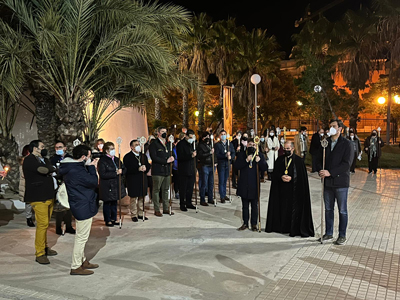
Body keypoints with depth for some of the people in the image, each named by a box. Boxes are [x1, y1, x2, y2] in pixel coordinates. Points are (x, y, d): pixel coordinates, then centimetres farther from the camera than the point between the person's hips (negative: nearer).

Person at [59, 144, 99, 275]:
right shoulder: (76, 171, -25)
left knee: (81, 236, 21)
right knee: (82, 237, -1)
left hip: (80, 205, 11)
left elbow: (86, 179, 13)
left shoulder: (71, 167, 7)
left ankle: (82, 261, 35)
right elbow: (94, 182, -20)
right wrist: (92, 167, -10)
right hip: (83, 207, -11)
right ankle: (75, 267, 9)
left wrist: (91, 167, 3)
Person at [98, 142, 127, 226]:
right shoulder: (102, 161, -13)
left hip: (116, 185, 6)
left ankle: (113, 219, 27)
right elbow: (103, 174, -22)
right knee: (107, 203, 6)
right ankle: (107, 220, 18)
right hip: (107, 187, -6)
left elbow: (124, 169, 12)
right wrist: (115, 173, -22)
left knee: (114, 203, 15)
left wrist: (121, 171, -11)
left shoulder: (116, 159, 9)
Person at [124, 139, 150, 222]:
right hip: (133, 180, -5)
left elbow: (148, 166, 9)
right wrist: (138, 169, -26)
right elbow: (127, 169, -17)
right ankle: (134, 215, 11)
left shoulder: (143, 156, 14)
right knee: (133, 198, 1)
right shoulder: (127, 157, -6)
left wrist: (145, 167, -14)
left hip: (143, 180, 5)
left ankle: (140, 214, 22)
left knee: (141, 197, 11)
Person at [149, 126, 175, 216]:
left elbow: (170, 155, 21)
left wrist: (172, 158, -3)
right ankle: (156, 210, 7)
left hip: (167, 171, 7)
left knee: (166, 190, 11)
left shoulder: (168, 144, 17)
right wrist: (166, 161, -16)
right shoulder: (154, 144, -6)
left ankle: (166, 208, 19)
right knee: (156, 190, 1)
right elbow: (154, 157, -15)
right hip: (157, 171, -7)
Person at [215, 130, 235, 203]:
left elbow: (233, 153, 5)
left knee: (225, 180, 11)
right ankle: (222, 197, 4)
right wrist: (225, 155, -22)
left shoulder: (230, 144, 11)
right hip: (221, 164, -3)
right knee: (221, 181, -2)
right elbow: (217, 155, -11)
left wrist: (231, 157, -16)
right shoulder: (217, 145, -2)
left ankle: (224, 194, 22)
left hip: (227, 164, 4)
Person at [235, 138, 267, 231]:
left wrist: (259, 161, -19)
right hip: (244, 184, 1)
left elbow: (265, 168, -2)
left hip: (255, 184, 0)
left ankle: (254, 224, 17)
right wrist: (246, 160, -20)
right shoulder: (241, 154, 4)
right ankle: (245, 223, 21)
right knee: (245, 205, 11)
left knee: (255, 206, 6)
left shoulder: (260, 155, 4)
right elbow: (236, 166, -9)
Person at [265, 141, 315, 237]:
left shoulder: (299, 160, 0)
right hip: (282, 189, 3)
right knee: (283, 208, 6)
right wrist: (281, 177, -10)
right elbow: (275, 173, 10)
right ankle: (282, 228, 16)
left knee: (295, 209, -4)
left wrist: (291, 178, -14)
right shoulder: (279, 160, 11)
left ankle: (294, 230, 2)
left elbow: (302, 176, -3)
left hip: (294, 189, -3)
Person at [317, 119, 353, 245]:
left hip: (340, 182, -5)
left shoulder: (346, 144, -7)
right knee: (328, 209, 14)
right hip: (327, 182, 5)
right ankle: (329, 233, 26)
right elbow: (319, 159, 11)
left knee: (342, 210, 6)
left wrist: (330, 172, -20)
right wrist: (320, 171, -9)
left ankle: (342, 236, 18)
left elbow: (346, 163, -15)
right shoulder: (325, 143, 9)